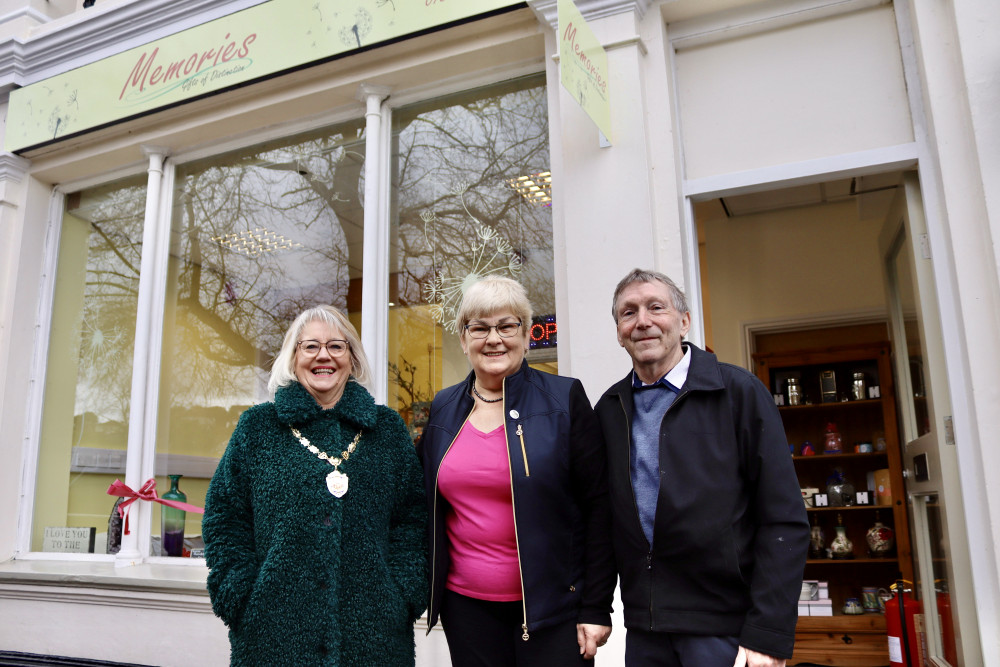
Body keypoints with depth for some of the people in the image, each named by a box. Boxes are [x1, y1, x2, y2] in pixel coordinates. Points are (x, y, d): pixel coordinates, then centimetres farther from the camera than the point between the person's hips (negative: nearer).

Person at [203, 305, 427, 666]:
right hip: (274, 628, 0)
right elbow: (224, 516, 4)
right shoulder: (257, 427, 4)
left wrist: (402, 594, -4)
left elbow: (412, 518, 5)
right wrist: (242, 596, -5)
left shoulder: (387, 428, 6)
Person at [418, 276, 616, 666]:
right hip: (466, 605, 4)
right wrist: (426, 592, 10)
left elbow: (598, 506, -7)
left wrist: (597, 608, -9)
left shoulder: (564, 399, -6)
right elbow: (427, 506, 15)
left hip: (553, 606, -3)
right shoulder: (443, 408, 5)